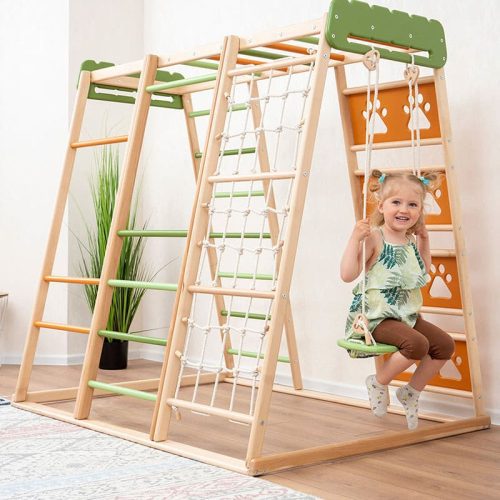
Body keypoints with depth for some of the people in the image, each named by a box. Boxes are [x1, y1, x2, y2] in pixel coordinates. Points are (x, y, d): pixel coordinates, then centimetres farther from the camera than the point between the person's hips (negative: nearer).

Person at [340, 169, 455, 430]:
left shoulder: (411, 242, 10)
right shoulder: (374, 238, -13)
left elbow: (423, 274, 27)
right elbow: (347, 274, -22)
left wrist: (424, 242, 16)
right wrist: (355, 238, -28)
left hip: (406, 315, 8)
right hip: (375, 317, -8)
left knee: (445, 344, -6)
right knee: (417, 344, -29)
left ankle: (411, 391, 16)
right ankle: (379, 381, -2)